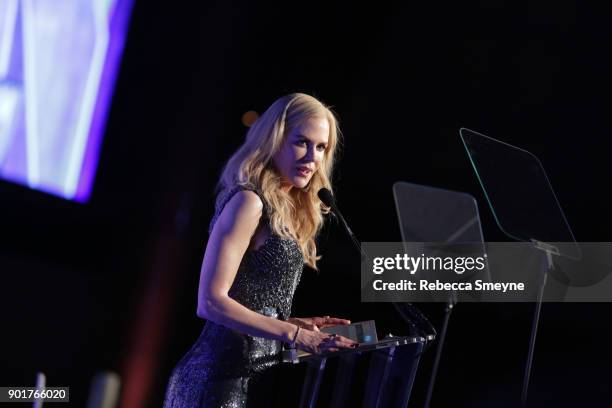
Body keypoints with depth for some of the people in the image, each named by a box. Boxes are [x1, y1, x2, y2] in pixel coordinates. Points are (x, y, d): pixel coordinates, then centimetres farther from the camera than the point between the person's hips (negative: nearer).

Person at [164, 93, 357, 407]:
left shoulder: (285, 208, 15)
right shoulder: (249, 201, -11)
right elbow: (211, 302, -19)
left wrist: (294, 323, 5)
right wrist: (294, 334, -21)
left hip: (255, 374, 9)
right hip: (226, 376, -9)